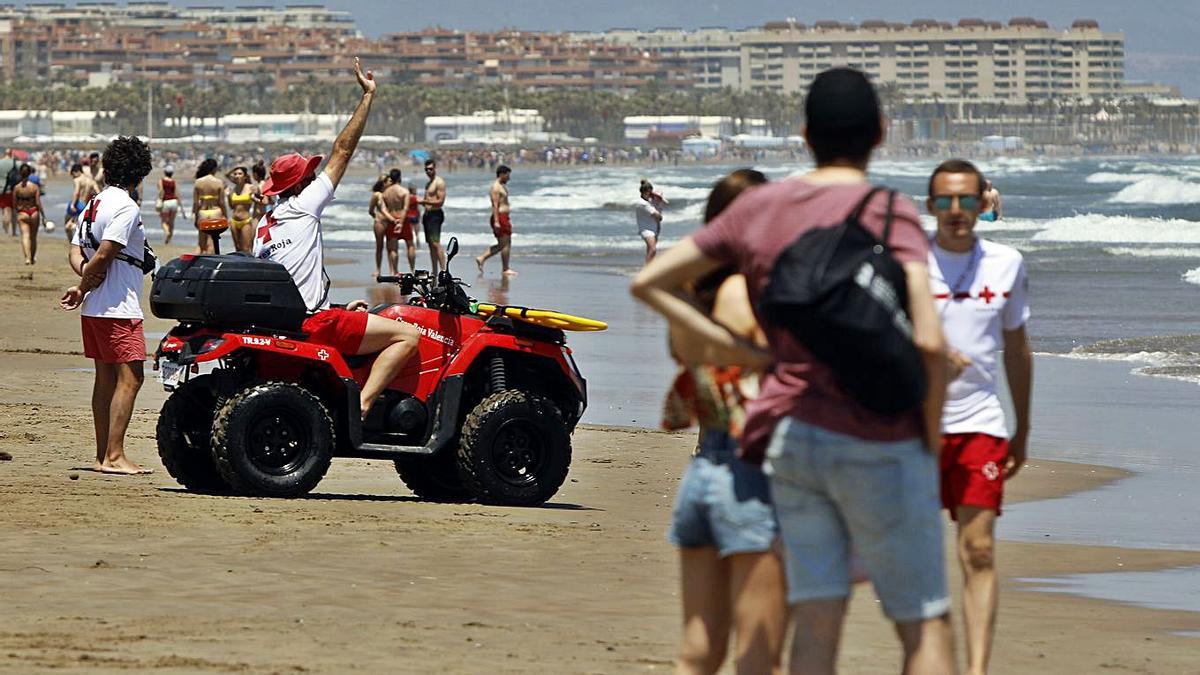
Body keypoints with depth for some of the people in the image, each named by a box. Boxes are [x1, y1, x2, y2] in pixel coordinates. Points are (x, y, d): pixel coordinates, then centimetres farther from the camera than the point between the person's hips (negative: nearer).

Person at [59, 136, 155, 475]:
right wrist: (84, 288, -6)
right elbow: (103, 256, -20)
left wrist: (85, 282, -5)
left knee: (105, 377, 13)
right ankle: (114, 456, -14)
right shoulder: (126, 208, -15)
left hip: (95, 308, 10)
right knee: (129, 377, -9)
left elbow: (76, 252, 11)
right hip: (119, 308, -10)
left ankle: (103, 454, 16)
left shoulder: (94, 204, 14)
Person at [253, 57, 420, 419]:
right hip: (313, 322, -9)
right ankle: (361, 403, -25)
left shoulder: (264, 226, 16)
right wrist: (368, 97, 0)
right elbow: (342, 152, -4)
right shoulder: (303, 207, -6)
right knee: (408, 336, -12)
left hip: (282, 319, 9)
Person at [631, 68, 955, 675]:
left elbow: (649, 282, 13)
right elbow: (928, 341, -22)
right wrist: (932, 437, -6)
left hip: (792, 436, 5)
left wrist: (728, 346, 6)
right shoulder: (889, 214, -11)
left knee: (816, 622, 4)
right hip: (879, 443, -5)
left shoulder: (757, 208, 6)